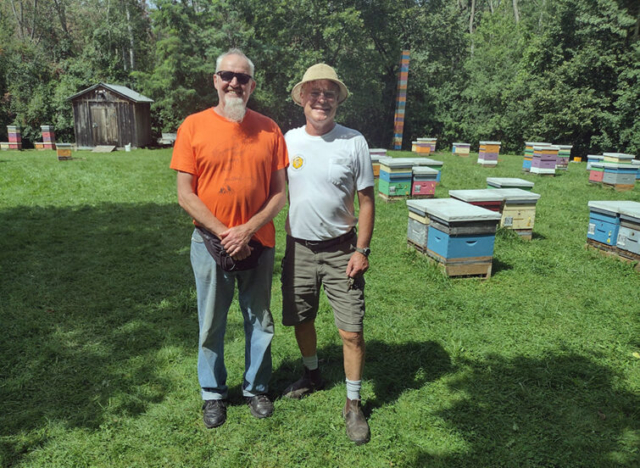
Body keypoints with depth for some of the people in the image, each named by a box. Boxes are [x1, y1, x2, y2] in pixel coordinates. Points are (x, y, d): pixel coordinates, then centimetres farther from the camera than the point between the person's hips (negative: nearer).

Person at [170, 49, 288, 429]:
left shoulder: (269, 130, 1)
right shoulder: (194, 127, -3)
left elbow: (280, 193, -1)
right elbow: (185, 195, -5)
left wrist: (247, 231, -12)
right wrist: (223, 233, -12)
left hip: (258, 243, 1)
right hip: (211, 243, -1)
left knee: (260, 321, 13)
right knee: (212, 324, 12)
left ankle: (257, 387, 34)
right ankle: (214, 393, 32)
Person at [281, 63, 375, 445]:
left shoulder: (354, 142, -6)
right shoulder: (288, 140, 1)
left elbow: (367, 200, -4)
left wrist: (362, 249, -9)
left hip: (341, 250, -3)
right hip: (299, 248, 3)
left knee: (352, 330, -1)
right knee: (301, 320, 17)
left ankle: (354, 403, 18)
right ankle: (312, 374, 44)